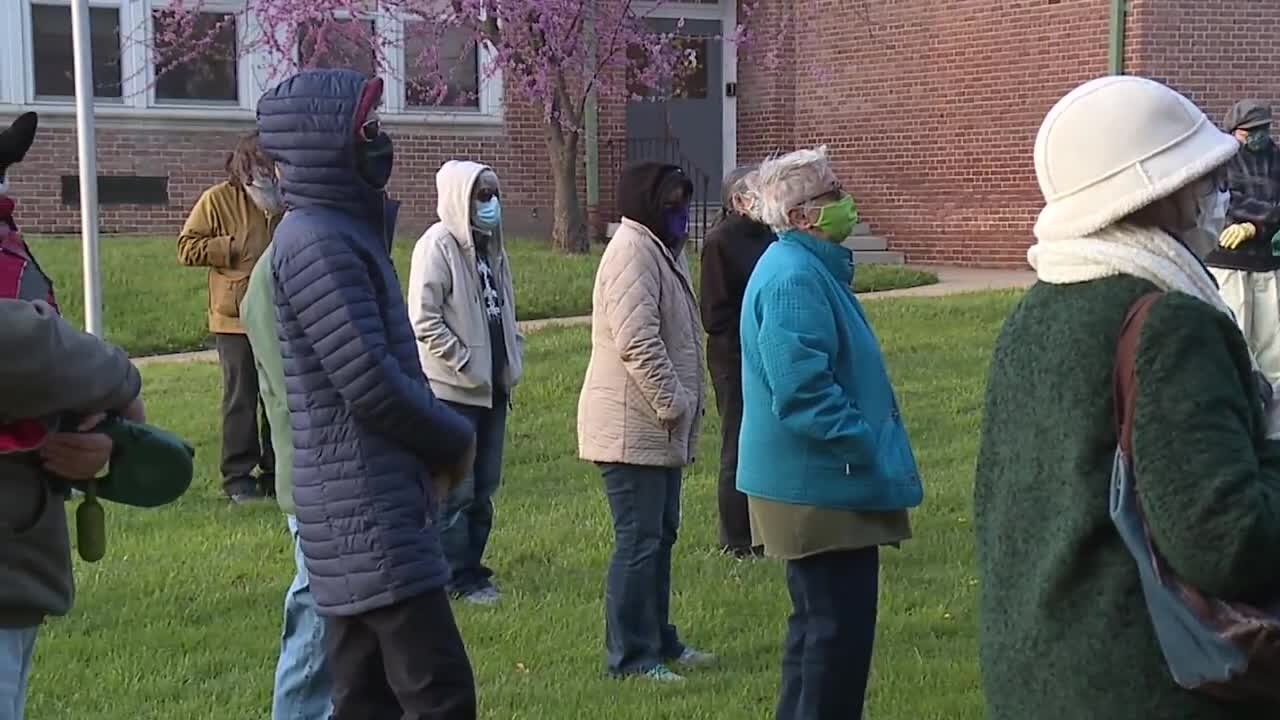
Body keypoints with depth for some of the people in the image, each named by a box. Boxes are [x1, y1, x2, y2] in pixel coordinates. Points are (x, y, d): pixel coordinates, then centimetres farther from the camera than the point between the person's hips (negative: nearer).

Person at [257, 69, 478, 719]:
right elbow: (369, 382, -21)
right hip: (367, 512, -10)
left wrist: (436, 440, 8)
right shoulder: (317, 240, -16)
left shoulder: (346, 230, 16)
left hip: (368, 505, 10)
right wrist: (455, 439, -6)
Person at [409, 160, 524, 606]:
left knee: (484, 486, 14)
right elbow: (424, 320, -18)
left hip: (493, 387, 8)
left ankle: (472, 564, 24)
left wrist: (512, 363, 10)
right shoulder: (438, 246, -13)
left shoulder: (492, 248, 13)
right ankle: (459, 576, 8)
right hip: (452, 390, -8)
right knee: (456, 489, -1)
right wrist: (465, 365, -17)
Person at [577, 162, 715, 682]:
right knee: (639, 541, -6)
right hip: (633, 429, -11)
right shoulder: (632, 252, -17)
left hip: (658, 428, 11)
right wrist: (672, 403, -20)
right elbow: (636, 342, -26)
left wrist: (683, 404, 18)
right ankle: (629, 656, 2)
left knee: (660, 535, 18)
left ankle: (659, 640, 29)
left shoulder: (661, 251, 17)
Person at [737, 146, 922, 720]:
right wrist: (865, 447, -20)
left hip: (819, 483, 11)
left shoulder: (814, 268, 15)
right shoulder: (794, 280, -20)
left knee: (823, 620, 19)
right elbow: (804, 390, -27)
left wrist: (869, 445, 22)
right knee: (838, 625, -6)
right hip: (821, 485, -11)